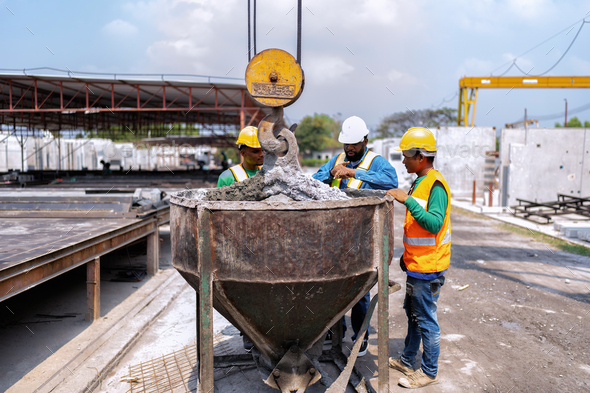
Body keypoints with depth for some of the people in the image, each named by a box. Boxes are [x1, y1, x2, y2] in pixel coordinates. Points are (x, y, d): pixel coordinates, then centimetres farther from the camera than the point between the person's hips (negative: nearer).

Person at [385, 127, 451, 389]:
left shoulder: (436, 185, -18)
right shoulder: (419, 182, 11)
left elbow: (435, 223, -30)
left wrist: (407, 200, -32)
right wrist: (407, 254, 20)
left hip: (428, 268, -10)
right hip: (416, 264, 10)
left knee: (425, 319, 2)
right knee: (413, 314, 20)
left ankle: (429, 372, 18)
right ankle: (408, 361, 35)